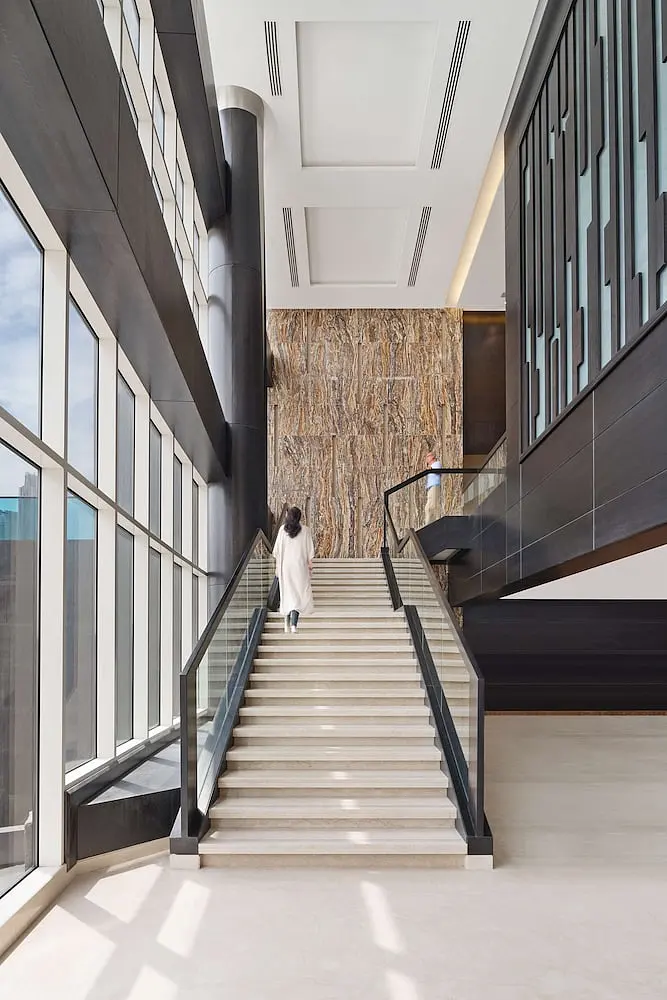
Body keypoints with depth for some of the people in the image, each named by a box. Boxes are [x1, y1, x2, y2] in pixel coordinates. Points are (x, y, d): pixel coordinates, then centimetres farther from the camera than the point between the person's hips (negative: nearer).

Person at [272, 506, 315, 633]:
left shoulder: (283, 529, -2)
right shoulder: (305, 530, -5)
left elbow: (277, 550, 1)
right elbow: (310, 550, -3)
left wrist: (277, 567, 9)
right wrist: (310, 564, 8)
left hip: (285, 565, 2)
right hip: (300, 565, -2)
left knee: (287, 593, 13)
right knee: (299, 593, 0)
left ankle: (287, 625, 17)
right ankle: (294, 623, -16)